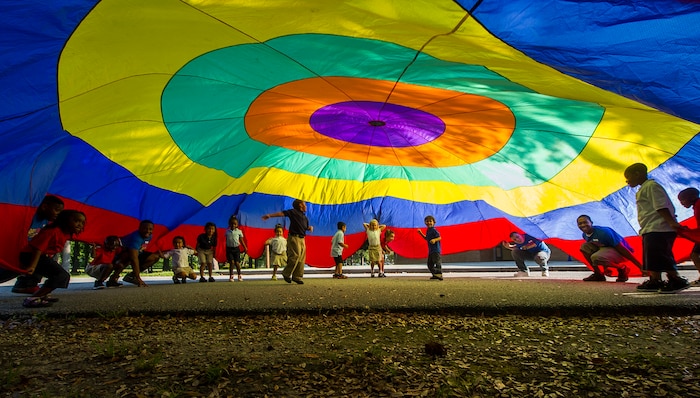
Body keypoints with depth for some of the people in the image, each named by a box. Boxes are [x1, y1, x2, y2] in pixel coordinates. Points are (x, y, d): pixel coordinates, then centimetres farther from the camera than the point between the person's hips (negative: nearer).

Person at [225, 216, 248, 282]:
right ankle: (231, 276, 3)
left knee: (237, 262, 0)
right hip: (229, 248, 1)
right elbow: (226, 241, 13)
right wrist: (226, 249, 13)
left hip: (236, 248, -1)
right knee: (231, 262, -5)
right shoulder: (227, 231, 7)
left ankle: (239, 276, 13)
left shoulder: (239, 231, 3)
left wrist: (245, 247, -3)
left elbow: (241, 240, 5)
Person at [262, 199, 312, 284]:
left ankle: (298, 277, 10)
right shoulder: (293, 212, 0)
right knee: (295, 256, -14)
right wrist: (270, 215, -18)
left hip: (302, 239, 7)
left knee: (301, 259, 3)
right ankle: (286, 273, 0)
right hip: (294, 238, -7)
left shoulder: (305, 217, 21)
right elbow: (282, 213, -9)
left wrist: (310, 228, 6)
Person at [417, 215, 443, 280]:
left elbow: (440, 237, -21)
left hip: (436, 250, -10)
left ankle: (439, 275, -16)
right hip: (431, 250, 10)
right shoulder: (428, 230, 15)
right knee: (430, 264, 15)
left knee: (437, 263, -14)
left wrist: (434, 240, -40)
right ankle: (435, 274, 25)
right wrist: (421, 233, 25)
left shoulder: (434, 230, -13)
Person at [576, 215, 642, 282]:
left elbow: (622, 249, -24)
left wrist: (640, 266, -22)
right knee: (584, 247, -10)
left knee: (596, 257, -32)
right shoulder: (584, 235, -3)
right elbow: (594, 249, 11)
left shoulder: (603, 232, -27)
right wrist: (605, 268, 13)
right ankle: (598, 274, -2)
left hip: (620, 253, -8)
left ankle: (622, 269, -6)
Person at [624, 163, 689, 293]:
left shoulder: (651, 185, -9)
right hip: (650, 230, 11)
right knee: (652, 258, 12)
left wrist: (671, 222, -25)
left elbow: (661, 206, -19)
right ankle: (655, 281, 17)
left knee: (659, 257, -13)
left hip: (658, 229, -11)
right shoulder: (644, 188, 24)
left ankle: (676, 280, -7)